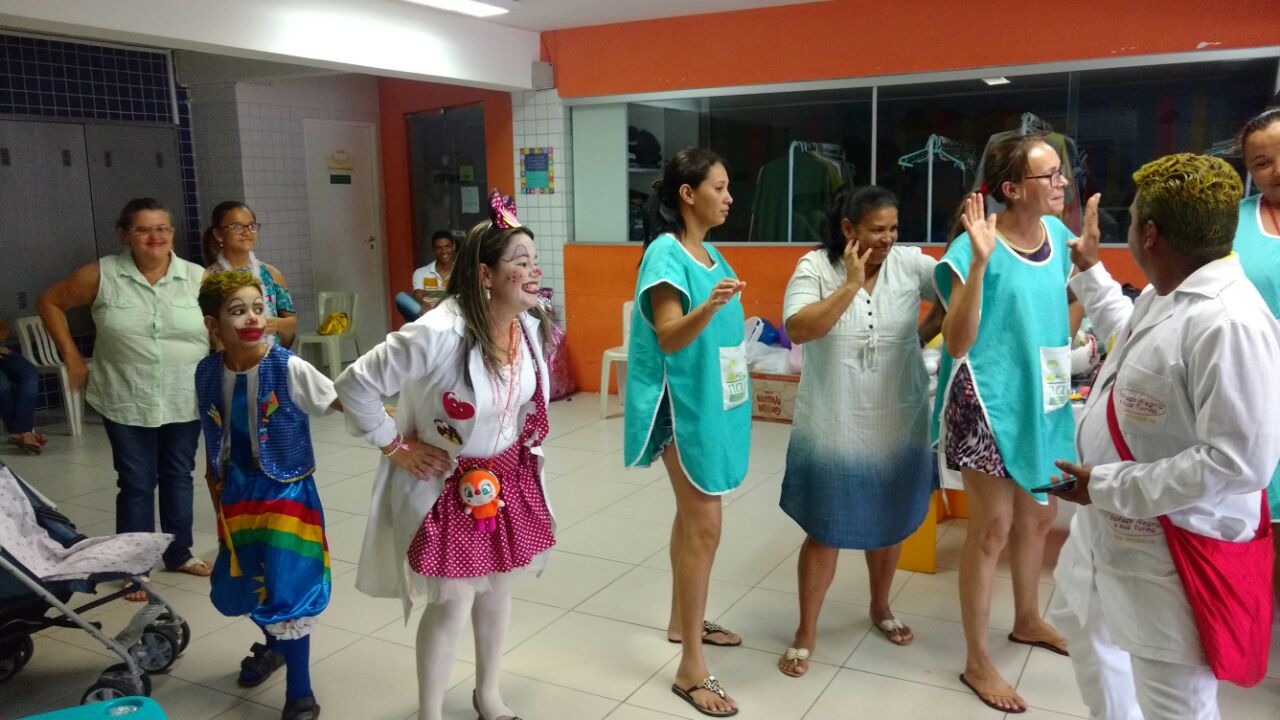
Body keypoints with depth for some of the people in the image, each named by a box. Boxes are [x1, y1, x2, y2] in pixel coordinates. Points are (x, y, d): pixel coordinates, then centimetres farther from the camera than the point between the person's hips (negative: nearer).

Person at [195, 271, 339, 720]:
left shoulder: (288, 369, -18)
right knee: (240, 587, 20)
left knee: (287, 587, -4)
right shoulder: (208, 373, -4)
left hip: (286, 493, -5)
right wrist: (217, 497, 13)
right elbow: (214, 442, 8)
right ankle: (274, 646, 51)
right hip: (237, 496, 5)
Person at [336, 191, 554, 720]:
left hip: (509, 478, 7)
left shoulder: (532, 324, -7)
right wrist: (395, 447, -14)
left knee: (497, 587, 19)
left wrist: (522, 453, 11)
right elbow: (355, 385, -20)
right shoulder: (437, 334, -28)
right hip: (447, 484, -6)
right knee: (452, 604, 1)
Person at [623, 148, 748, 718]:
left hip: (711, 400, 9)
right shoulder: (666, 253, -16)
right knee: (704, 527, -7)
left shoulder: (709, 252, 9)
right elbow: (669, 339, -25)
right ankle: (691, 668, 2)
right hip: (684, 404, -9)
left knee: (693, 516, 19)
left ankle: (682, 621, 36)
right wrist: (710, 306, -39)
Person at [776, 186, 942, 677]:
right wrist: (851, 284, -24)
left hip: (897, 426, 3)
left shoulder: (909, 263, -3)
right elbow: (797, 330, -23)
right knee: (824, 532, 6)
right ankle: (806, 634, 23)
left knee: (890, 523, 20)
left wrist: (925, 334, -6)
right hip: (833, 430, -3)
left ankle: (880, 608, 45)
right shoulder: (815, 267, -10)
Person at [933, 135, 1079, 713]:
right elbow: (957, 343, -26)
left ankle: (1027, 620, 46)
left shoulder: (1056, 233, 3)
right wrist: (979, 260, -32)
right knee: (992, 529, 1)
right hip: (989, 403, -7)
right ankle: (976, 661, 17)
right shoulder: (974, 248, -20)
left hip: (1041, 399, 8)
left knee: (1038, 515, 21)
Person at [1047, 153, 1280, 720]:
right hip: (1107, 525, 10)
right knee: (1081, 620, 31)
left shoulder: (1229, 323, -29)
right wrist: (1089, 270, 33)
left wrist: (1107, 484, -26)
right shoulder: (1163, 296, 2)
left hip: (1171, 553, -10)